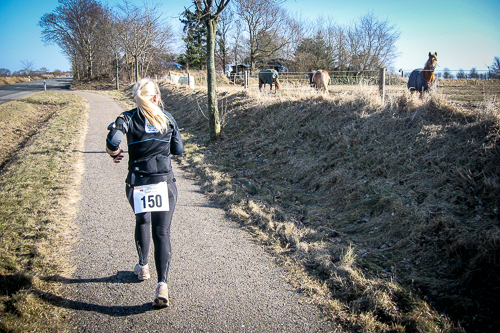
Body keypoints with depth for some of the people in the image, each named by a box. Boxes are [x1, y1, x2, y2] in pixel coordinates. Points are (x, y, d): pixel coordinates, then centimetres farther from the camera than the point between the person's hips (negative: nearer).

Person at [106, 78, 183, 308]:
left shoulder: (128, 118, -2)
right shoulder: (167, 118, 5)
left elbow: (113, 140, -20)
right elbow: (178, 150, 10)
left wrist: (114, 154, 1)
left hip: (138, 183, 0)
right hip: (164, 182, 0)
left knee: (142, 222, 26)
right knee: (162, 232, -3)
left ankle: (143, 266, 40)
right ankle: (162, 284, -15)